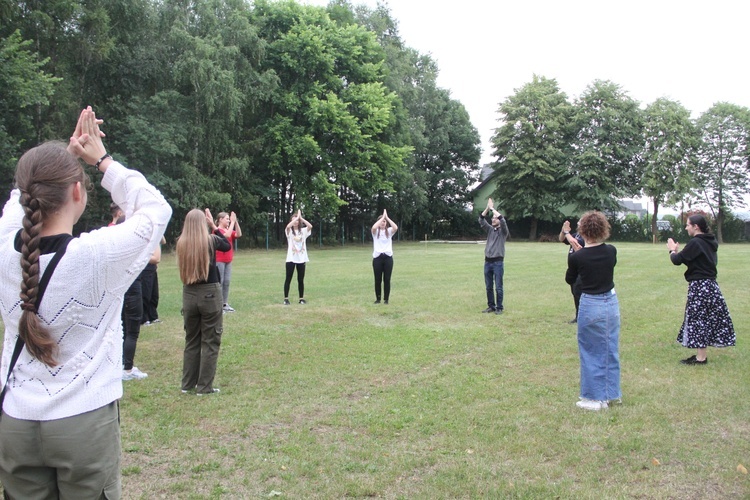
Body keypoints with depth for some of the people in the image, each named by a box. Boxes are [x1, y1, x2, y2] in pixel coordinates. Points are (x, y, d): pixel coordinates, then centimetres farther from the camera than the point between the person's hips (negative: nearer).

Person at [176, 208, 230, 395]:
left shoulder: (181, 243, -2)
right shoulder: (210, 240, -10)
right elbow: (227, 246, 11)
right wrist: (214, 226, 14)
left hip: (189, 294, 4)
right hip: (210, 294, -4)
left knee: (191, 340, 17)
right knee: (210, 341, 6)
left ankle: (188, 383, 24)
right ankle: (204, 387, 8)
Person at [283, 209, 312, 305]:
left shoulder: (303, 231, 6)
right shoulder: (289, 231, 0)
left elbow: (310, 226, -13)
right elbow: (288, 226, -23)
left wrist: (300, 218, -10)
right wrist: (297, 217, -15)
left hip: (301, 258, 2)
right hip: (291, 258, -2)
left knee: (301, 280, 8)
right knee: (288, 279, 1)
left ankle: (301, 298, 16)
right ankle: (286, 298, 7)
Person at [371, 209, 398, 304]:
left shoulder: (389, 231, 8)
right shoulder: (375, 232, 5)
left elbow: (396, 227, -14)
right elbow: (374, 227, -19)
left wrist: (387, 217, -11)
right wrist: (383, 217, -13)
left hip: (388, 257, 1)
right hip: (377, 257, 0)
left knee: (387, 279, 1)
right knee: (378, 280, 3)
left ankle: (386, 299, 10)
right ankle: (378, 299, 15)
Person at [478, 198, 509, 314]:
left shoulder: (503, 231, -1)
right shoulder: (490, 230, 14)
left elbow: (502, 219, -19)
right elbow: (481, 220, 4)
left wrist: (493, 208, -13)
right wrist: (487, 208, -5)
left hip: (498, 262, -5)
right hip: (487, 262, 6)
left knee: (498, 287, -3)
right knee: (488, 287, 9)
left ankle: (499, 308, 4)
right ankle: (491, 306, 17)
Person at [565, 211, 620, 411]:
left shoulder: (577, 257, -15)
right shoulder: (611, 251, -4)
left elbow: (569, 280, 2)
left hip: (591, 306, -5)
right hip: (611, 303, 5)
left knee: (592, 352, 7)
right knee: (611, 349, 16)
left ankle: (595, 398, 14)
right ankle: (612, 393, 28)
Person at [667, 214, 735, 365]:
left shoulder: (695, 243, -17)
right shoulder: (709, 242, 11)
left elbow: (677, 260, -15)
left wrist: (672, 250, 3)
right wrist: (678, 251, 11)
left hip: (699, 286, -9)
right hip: (710, 284, 9)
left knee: (698, 319, -2)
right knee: (709, 319, 12)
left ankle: (701, 357, 4)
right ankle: (702, 354, 21)